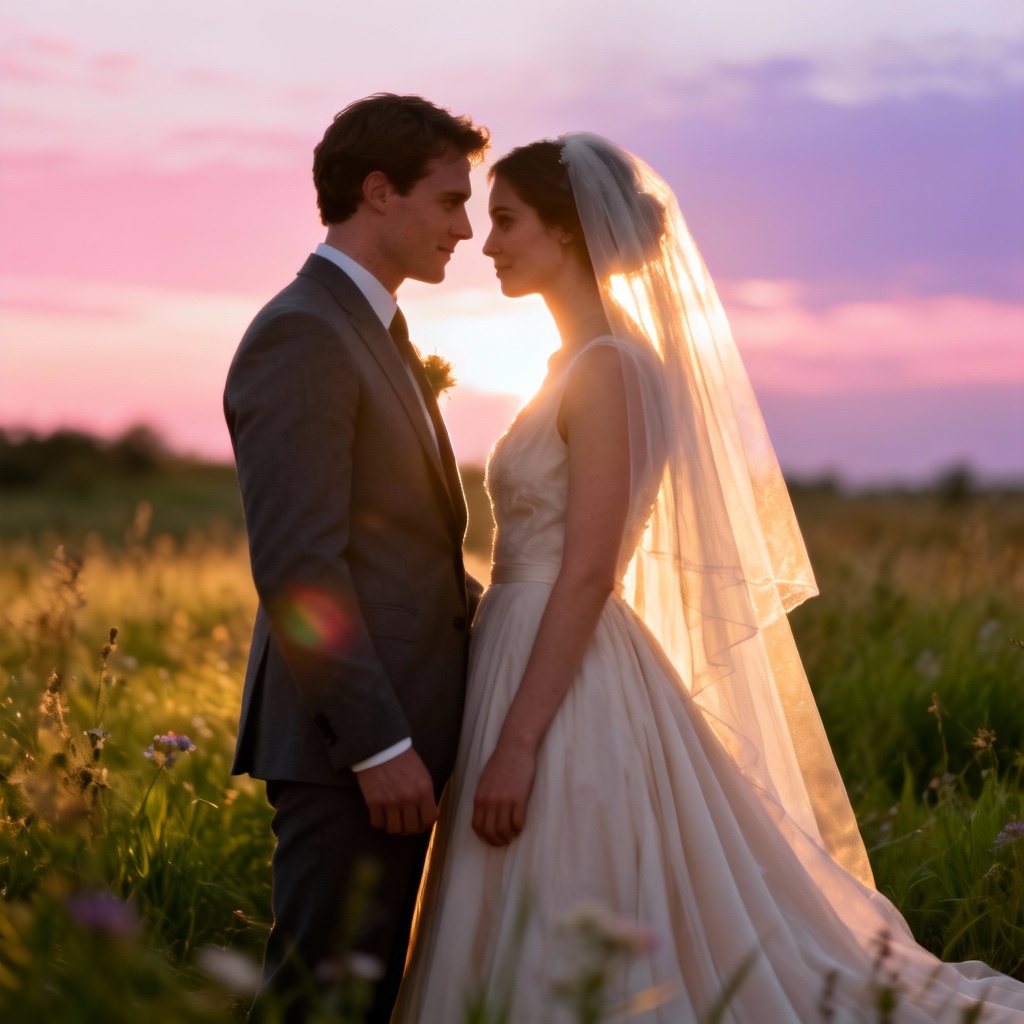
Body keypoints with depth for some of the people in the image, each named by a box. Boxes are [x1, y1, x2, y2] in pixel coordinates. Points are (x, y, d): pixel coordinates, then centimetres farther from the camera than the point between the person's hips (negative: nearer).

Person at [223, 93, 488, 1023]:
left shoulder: (377, 334, 19)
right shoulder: (301, 336, -14)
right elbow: (297, 565, -20)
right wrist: (379, 744, -21)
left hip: (397, 728, 10)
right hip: (347, 744, -10)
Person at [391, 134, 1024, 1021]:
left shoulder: (606, 369, -14)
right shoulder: (582, 364, 14)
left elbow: (589, 571, -20)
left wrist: (517, 743, -22)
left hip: (569, 691, -10)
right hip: (549, 673, 10)